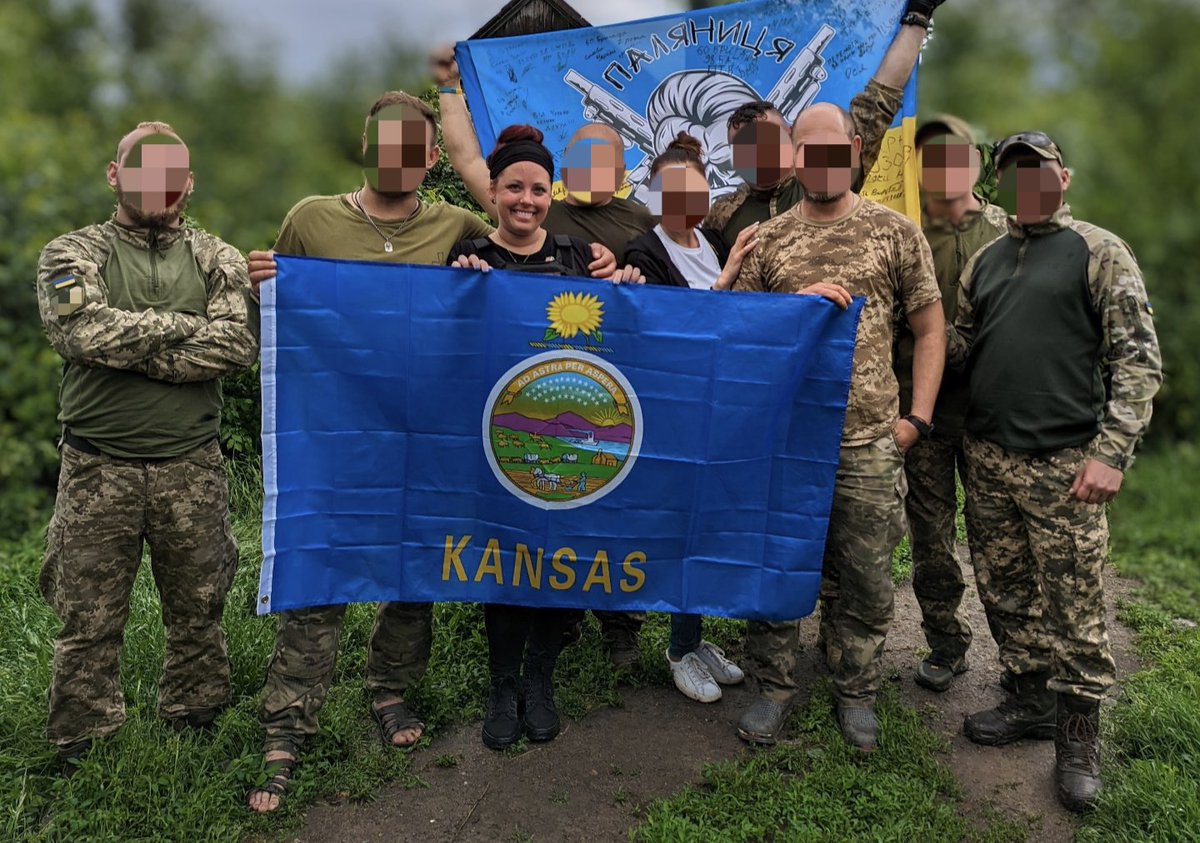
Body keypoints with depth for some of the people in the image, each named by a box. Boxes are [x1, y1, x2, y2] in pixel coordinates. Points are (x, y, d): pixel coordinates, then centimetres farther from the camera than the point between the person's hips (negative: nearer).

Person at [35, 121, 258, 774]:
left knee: (198, 609, 11)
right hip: (97, 468, -1)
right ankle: (82, 755, 22)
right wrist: (184, 326, -9)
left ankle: (195, 724, 29)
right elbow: (82, 330, -16)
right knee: (89, 620, 6)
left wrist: (128, 346, -12)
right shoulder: (72, 254, 5)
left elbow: (239, 344, -9)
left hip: (193, 468, 2)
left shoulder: (217, 260, 8)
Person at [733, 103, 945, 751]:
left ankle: (856, 692, 29)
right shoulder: (767, 239, 8)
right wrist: (798, 302, -13)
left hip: (869, 439, -1)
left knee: (863, 578, 9)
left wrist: (916, 417, 0)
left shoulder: (895, 231, 5)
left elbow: (929, 328, 8)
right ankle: (774, 686, 27)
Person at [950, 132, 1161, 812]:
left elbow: (1139, 359, -7)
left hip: (1063, 466, -5)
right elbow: (958, 343, 19)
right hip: (988, 457, 5)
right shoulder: (987, 261, 15)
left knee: (1073, 608, 1)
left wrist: (1111, 451, -16)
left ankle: (1079, 730, 18)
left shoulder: (1099, 252, -1)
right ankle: (1035, 698, 31)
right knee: (1009, 594, 14)